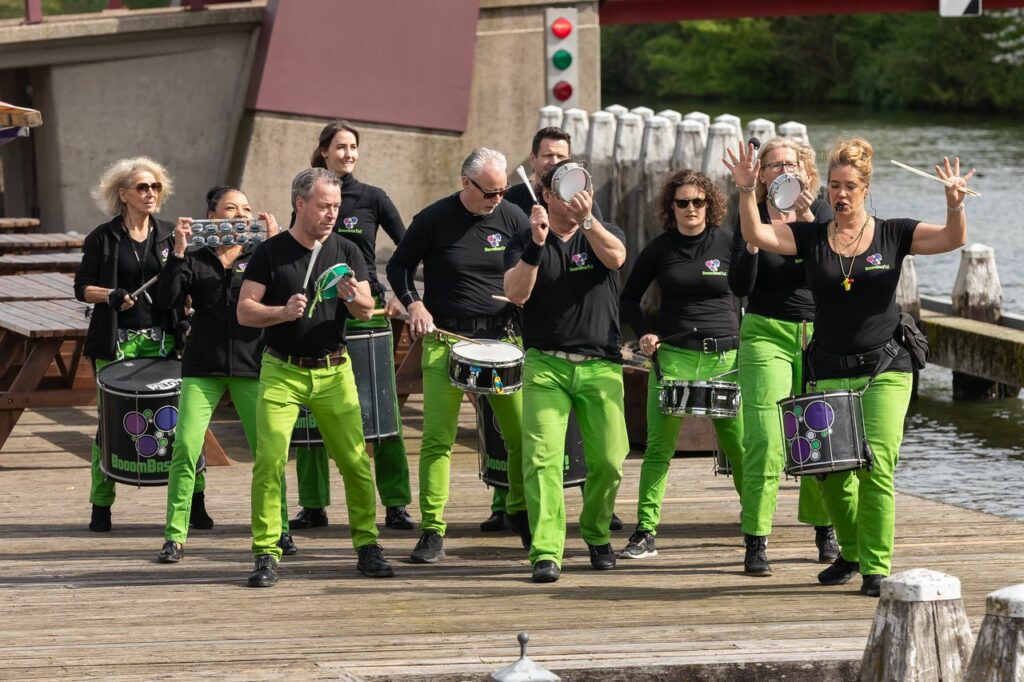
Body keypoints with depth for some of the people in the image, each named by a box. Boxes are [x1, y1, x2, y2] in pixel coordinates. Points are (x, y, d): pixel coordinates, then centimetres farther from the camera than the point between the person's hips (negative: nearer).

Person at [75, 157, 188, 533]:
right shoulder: (103, 238, 3)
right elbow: (82, 287, 2)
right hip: (117, 342, -2)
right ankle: (101, 505, 8)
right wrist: (110, 296, -14)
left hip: (162, 337, 2)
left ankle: (195, 502, -2)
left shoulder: (169, 234, 9)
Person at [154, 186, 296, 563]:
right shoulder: (195, 260, 9)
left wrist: (275, 244, -13)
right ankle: (175, 536, -7)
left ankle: (279, 528, 11)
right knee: (185, 447, -11)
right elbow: (167, 299, -4)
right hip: (203, 367, 0)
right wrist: (178, 251, -10)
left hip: (251, 364, 0)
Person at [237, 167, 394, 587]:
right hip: (282, 372, -2)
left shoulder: (346, 253, 8)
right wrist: (283, 312, -19)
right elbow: (245, 311, -2)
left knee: (356, 462, -4)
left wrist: (354, 297, -20)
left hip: (333, 372, 2)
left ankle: (366, 545, 8)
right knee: (270, 461, -12)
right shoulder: (270, 253, 2)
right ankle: (266, 553, -6)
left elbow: (367, 312, 3)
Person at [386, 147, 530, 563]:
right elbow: (398, 267, 8)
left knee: (523, 433, 2)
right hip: (446, 338, -2)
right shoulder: (434, 219, -3)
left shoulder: (512, 218, 3)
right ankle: (432, 532, -5)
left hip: (503, 337, 2)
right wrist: (413, 303, -10)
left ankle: (521, 514, 24)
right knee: (437, 438, -8)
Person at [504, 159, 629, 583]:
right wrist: (537, 244, -22)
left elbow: (616, 257, -13)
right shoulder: (525, 244, 8)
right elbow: (516, 293, -10)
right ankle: (546, 552, -17)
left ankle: (597, 533, 23)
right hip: (545, 365, -1)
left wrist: (586, 220, -29)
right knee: (542, 457, -15)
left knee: (609, 460, -3)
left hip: (600, 366, 1)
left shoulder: (603, 234, 11)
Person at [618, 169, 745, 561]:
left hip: (725, 357, 0)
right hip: (672, 356, 0)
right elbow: (630, 297, 15)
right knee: (659, 447, -6)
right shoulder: (660, 249, 6)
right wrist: (643, 333, 0)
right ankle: (645, 533, -4)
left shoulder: (728, 243, 3)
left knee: (738, 445, 1)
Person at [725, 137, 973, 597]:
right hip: (830, 374, 2)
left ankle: (876, 567, -8)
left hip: (885, 372, -2)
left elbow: (953, 239, -8)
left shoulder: (892, 235, 1)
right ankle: (850, 553, 28)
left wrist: (954, 203, -27)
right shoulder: (811, 238, 5)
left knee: (876, 465, -14)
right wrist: (747, 193, -22)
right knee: (832, 472, 4)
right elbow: (756, 235, -6)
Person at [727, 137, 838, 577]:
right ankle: (756, 542, -11)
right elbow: (739, 287, -6)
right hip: (766, 334, -2)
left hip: (818, 336, 2)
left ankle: (825, 531, 22)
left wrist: (808, 224, -25)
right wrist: (752, 244, -22)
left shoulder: (821, 212, 5)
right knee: (764, 441, -12)